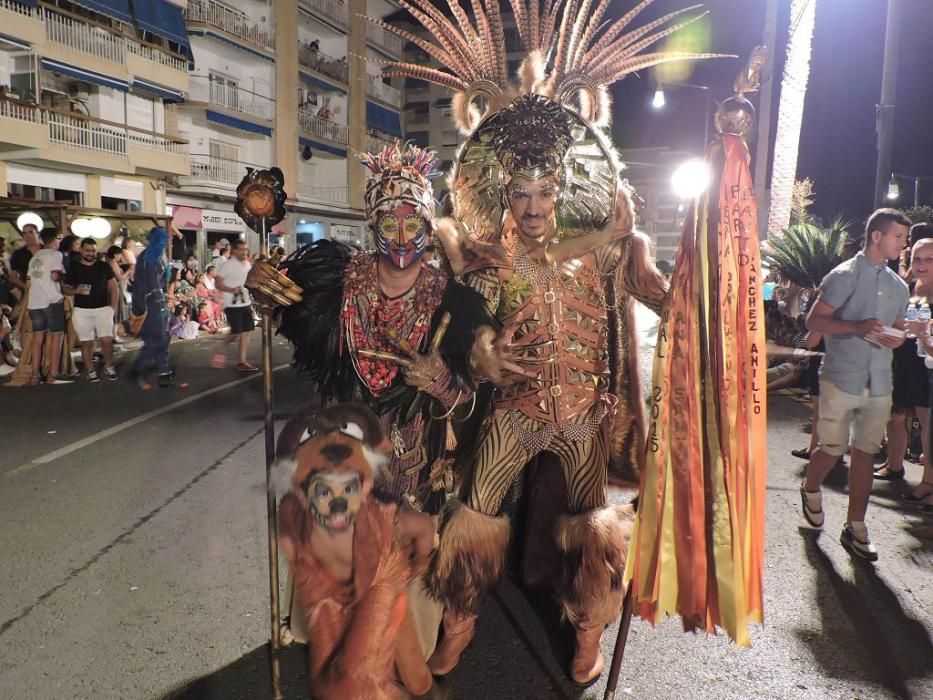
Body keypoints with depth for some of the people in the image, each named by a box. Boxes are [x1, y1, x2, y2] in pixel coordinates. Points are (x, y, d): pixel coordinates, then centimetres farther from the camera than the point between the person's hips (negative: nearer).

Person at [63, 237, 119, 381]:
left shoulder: (104, 266, 5)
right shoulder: (73, 268, 4)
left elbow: (114, 287, 8)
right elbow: (65, 289, 8)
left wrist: (113, 306, 0)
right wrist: (76, 290, -15)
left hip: (103, 308, 0)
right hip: (81, 311, 0)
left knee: (107, 340, -7)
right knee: (86, 342, 4)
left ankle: (108, 367, 13)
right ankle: (90, 371, 15)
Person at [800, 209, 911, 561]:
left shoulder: (899, 286, 13)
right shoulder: (845, 275, -6)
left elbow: (897, 328, 22)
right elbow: (814, 321, -10)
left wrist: (895, 337, -2)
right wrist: (859, 327, -23)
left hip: (879, 383, 5)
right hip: (841, 379, -5)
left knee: (865, 452, 7)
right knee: (833, 448, 2)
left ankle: (855, 527, 16)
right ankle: (810, 490, 33)